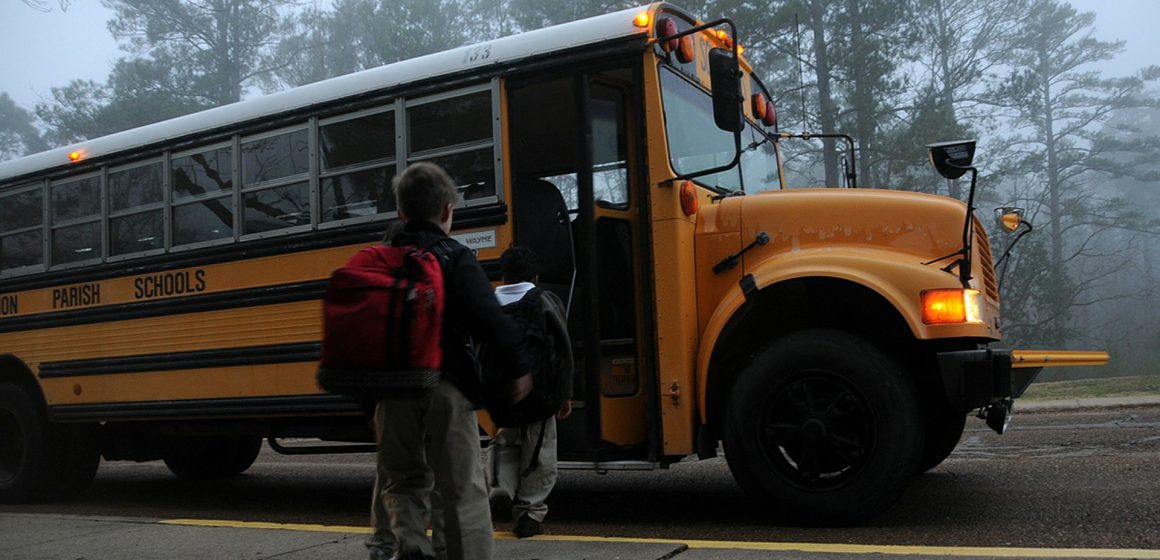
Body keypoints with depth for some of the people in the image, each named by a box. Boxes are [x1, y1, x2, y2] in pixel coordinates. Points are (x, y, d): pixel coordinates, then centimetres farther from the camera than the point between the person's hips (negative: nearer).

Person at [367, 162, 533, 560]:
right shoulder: (455, 258, -7)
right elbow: (490, 318, -18)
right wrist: (519, 366, -8)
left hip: (395, 386, 4)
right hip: (447, 387, -4)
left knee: (400, 479, 18)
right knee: (461, 486, 4)